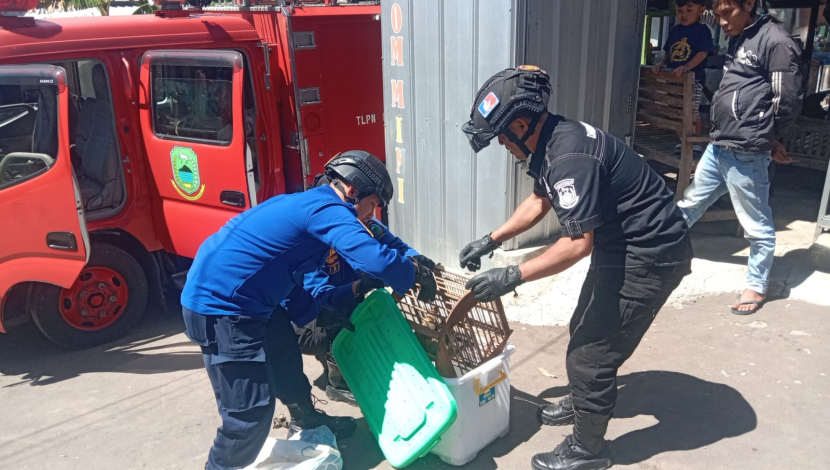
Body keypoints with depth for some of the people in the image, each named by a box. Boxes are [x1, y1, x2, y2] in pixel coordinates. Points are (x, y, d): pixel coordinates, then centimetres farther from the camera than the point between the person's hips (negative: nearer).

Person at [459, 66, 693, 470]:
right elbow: (539, 202, 16)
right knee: (584, 328, 23)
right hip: (623, 244, 10)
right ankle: (582, 401, 46)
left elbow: (578, 243, -29)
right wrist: (492, 240, 13)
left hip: (650, 255, -10)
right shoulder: (551, 141, 2)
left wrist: (512, 277, -26)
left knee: (592, 348, -2)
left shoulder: (570, 156, -30)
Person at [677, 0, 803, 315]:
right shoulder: (737, 39, 14)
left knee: (756, 225, 6)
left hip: (745, 154, -8)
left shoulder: (775, 42, -13)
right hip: (717, 147, 9)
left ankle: (756, 286, 21)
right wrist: (721, 136, 12)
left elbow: (789, 100, -13)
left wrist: (767, 139, 1)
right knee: (689, 205, 21)